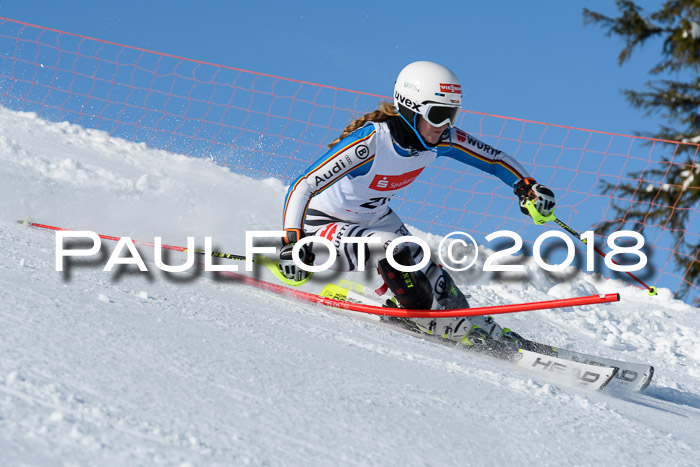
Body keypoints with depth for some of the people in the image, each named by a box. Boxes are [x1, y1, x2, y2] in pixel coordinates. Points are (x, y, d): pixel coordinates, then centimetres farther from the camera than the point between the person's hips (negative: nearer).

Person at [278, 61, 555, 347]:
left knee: (429, 278, -5)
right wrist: (291, 243, -48)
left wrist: (526, 186, -21)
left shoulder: (441, 139, -17)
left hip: (377, 219, 7)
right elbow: (302, 187, -37)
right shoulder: (370, 141, -36)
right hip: (323, 225, -6)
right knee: (389, 248, -30)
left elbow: (495, 159, -3)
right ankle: (437, 323, -15)